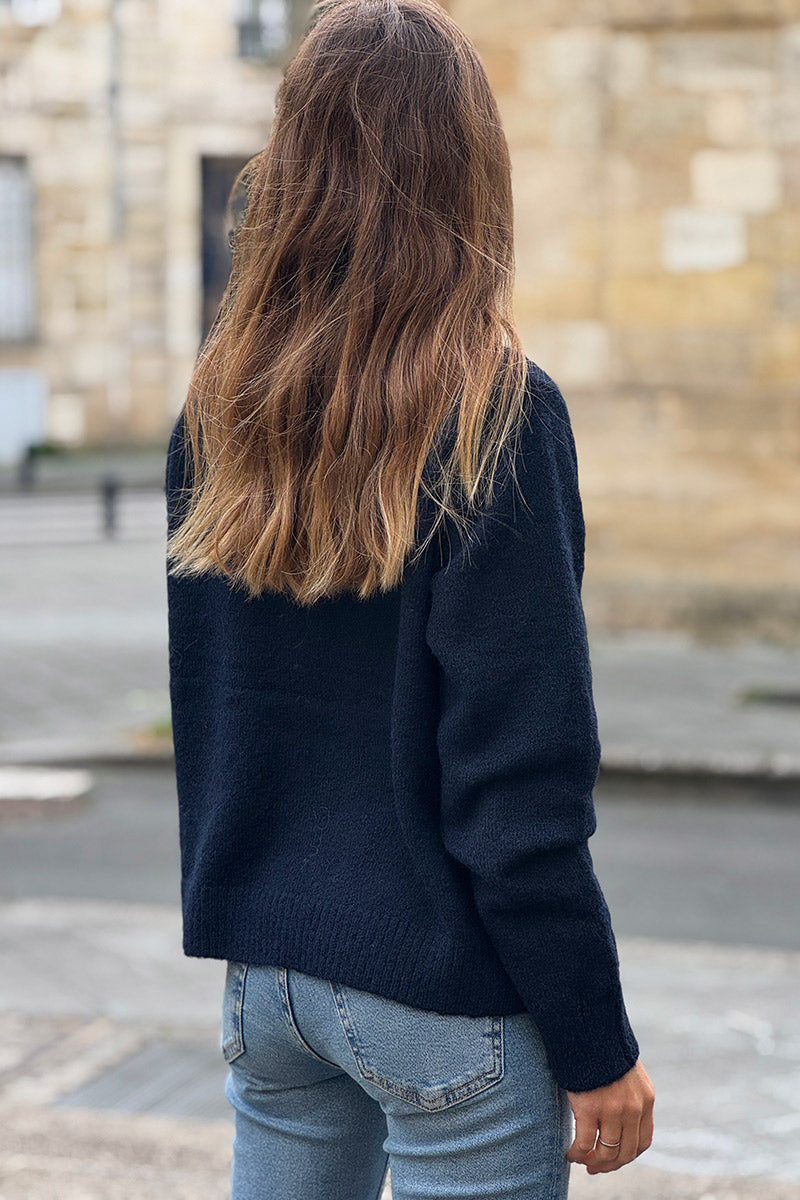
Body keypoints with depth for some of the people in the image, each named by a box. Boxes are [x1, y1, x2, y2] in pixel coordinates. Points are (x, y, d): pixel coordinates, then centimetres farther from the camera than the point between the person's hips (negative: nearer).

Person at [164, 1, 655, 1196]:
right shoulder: (495, 413, -16)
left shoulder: (217, 413, 1)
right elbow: (522, 792, -17)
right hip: (441, 992, -6)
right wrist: (598, 1051, -10)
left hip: (263, 968, 6)